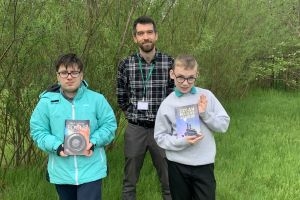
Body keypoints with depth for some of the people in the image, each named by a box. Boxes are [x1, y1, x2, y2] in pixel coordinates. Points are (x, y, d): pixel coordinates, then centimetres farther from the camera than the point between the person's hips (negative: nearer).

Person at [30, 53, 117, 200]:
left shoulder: (97, 99, -3)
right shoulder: (47, 101, -2)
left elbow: (109, 125, 0)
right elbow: (37, 130, 1)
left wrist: (94, 142, -17)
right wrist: (56, 146, -15)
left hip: (91, 170, -2)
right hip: (61, 172, 2)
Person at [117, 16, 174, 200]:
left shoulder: (170, 63, -5)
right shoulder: (126, 65, -3)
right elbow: (121, 97, 9)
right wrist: (133, 114, 4)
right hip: (135, 129, 1)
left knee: (169, 181, 11)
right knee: (130, 182, 13)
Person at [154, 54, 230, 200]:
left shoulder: (206, 96, -2)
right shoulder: (167, 104, -5)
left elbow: (224, 124, 1)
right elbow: (160, 137, -3)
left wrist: (205, 114, -15)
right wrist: (182, 142, -17)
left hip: (204, 164, 0)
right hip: (178, 165, 0)